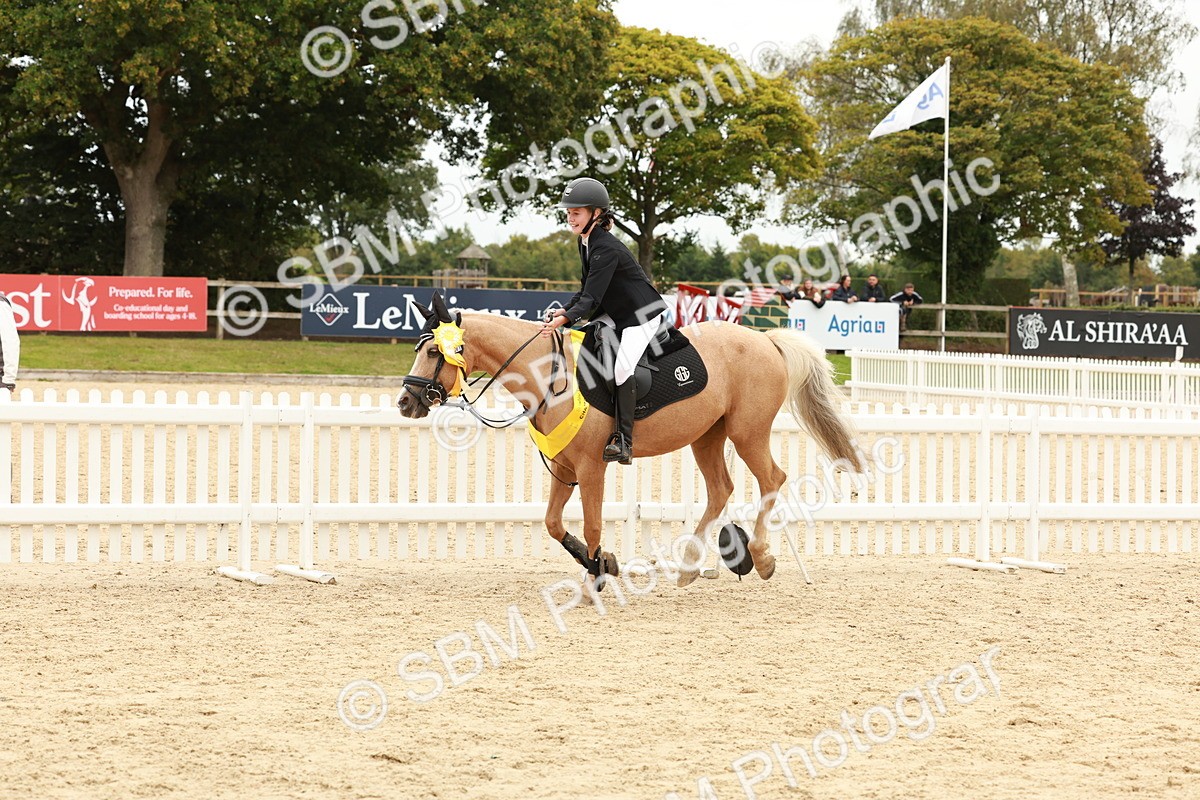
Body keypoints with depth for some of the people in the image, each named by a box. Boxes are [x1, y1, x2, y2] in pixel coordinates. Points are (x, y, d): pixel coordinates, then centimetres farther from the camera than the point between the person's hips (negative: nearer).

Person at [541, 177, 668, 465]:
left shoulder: (606, 249, -25)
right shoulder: (585, 244, 4)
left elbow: (592, 298, -31)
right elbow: (587, 289, 9)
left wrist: (565, 319, -42)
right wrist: (564, 311, -7)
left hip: (643, 315, -10)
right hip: (615, 315, 10)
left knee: (622, 366, -26)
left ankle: (622, 441, -25)